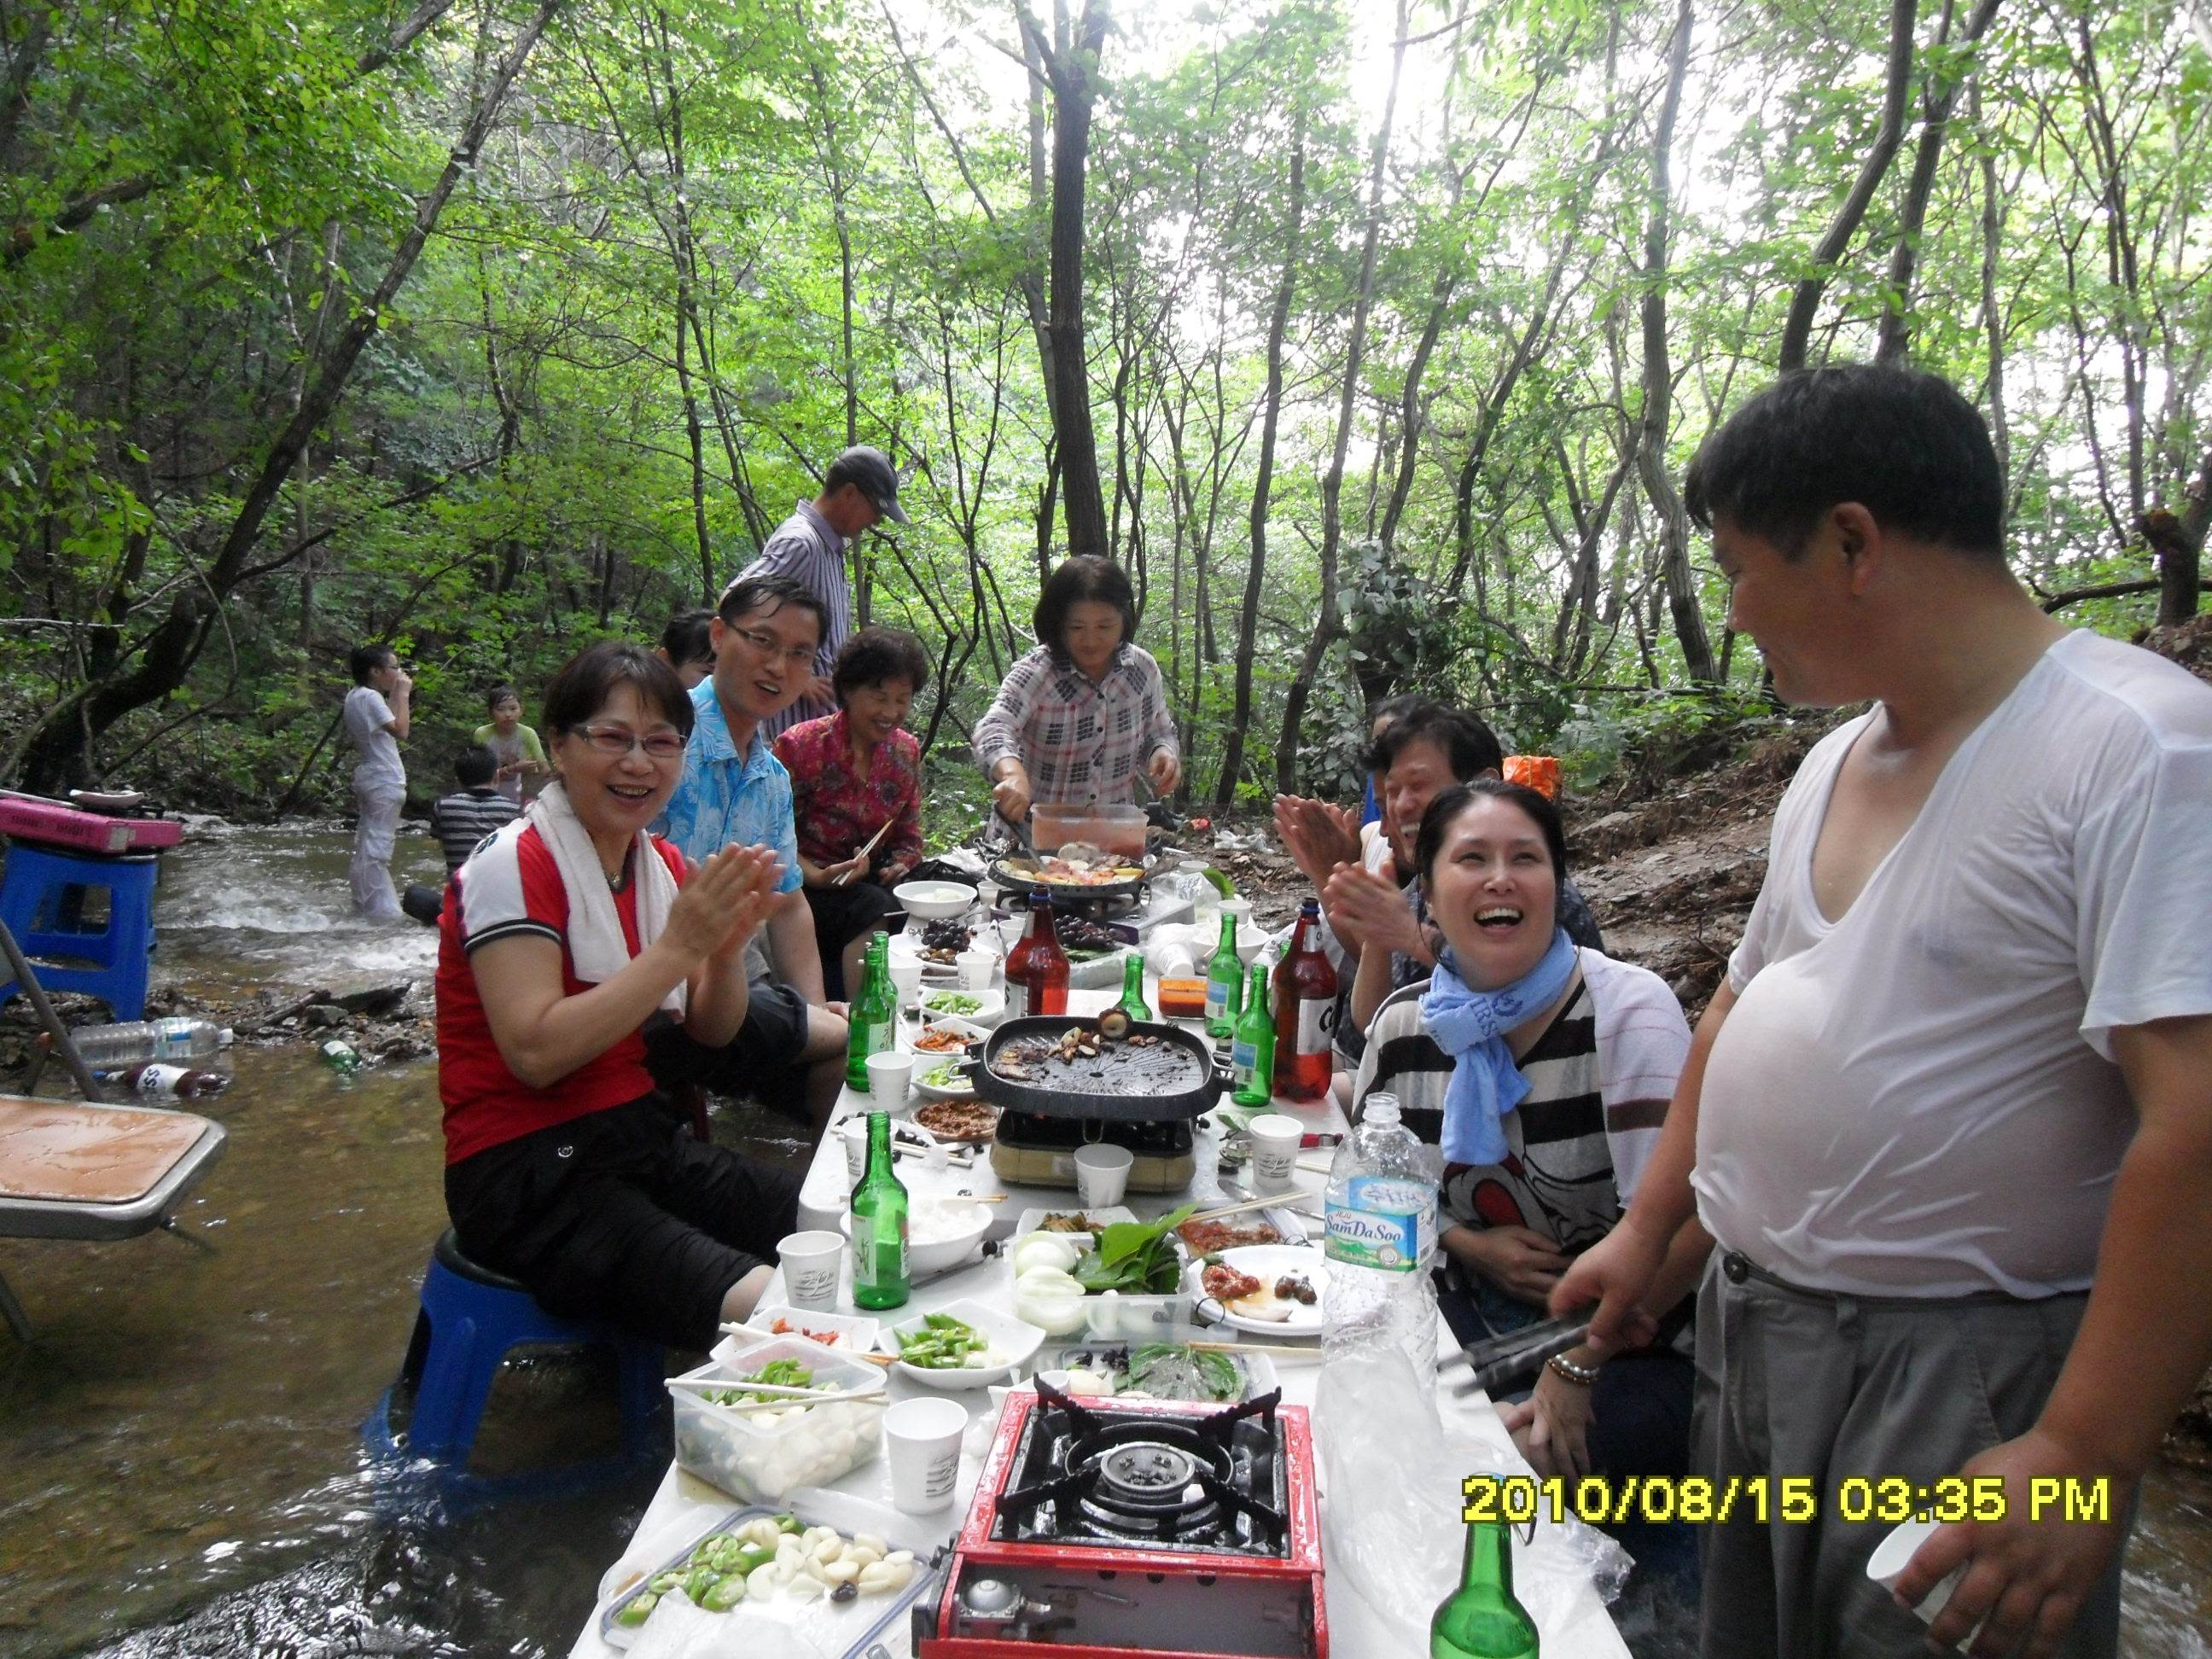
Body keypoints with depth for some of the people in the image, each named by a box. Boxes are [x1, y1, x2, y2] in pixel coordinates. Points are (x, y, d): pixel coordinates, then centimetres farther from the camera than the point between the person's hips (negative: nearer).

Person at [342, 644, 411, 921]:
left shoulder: (356, 696, 13)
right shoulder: (370, 697, -16)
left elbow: (388, 724, 19)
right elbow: (401, 731, -22)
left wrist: (395, 695, 14)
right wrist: (402, 694, -15)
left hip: (369, 776, 10)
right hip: (384, 781, -10)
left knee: (367, 847, 15)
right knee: (376, 849, -8)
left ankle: (365, 906, 24)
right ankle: (382, 910, -6)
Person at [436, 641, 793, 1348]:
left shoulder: (663, 865, 9)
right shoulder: (514, 867, -13)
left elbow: (713, 1031, 11)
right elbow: (537, 1053, -23)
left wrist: (729, 944, -9)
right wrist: (679, 945, -24)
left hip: (639, 1134, 8)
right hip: (526, 1172, -7)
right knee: (763, 1310, -28)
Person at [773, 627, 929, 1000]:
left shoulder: (907, 752, 7)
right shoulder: (801, 746, -8)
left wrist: (899, 868, -8)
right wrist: (817, 876, -24)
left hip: (874, 882, 5)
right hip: (808, 886, -4)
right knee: (874, 911, -33)